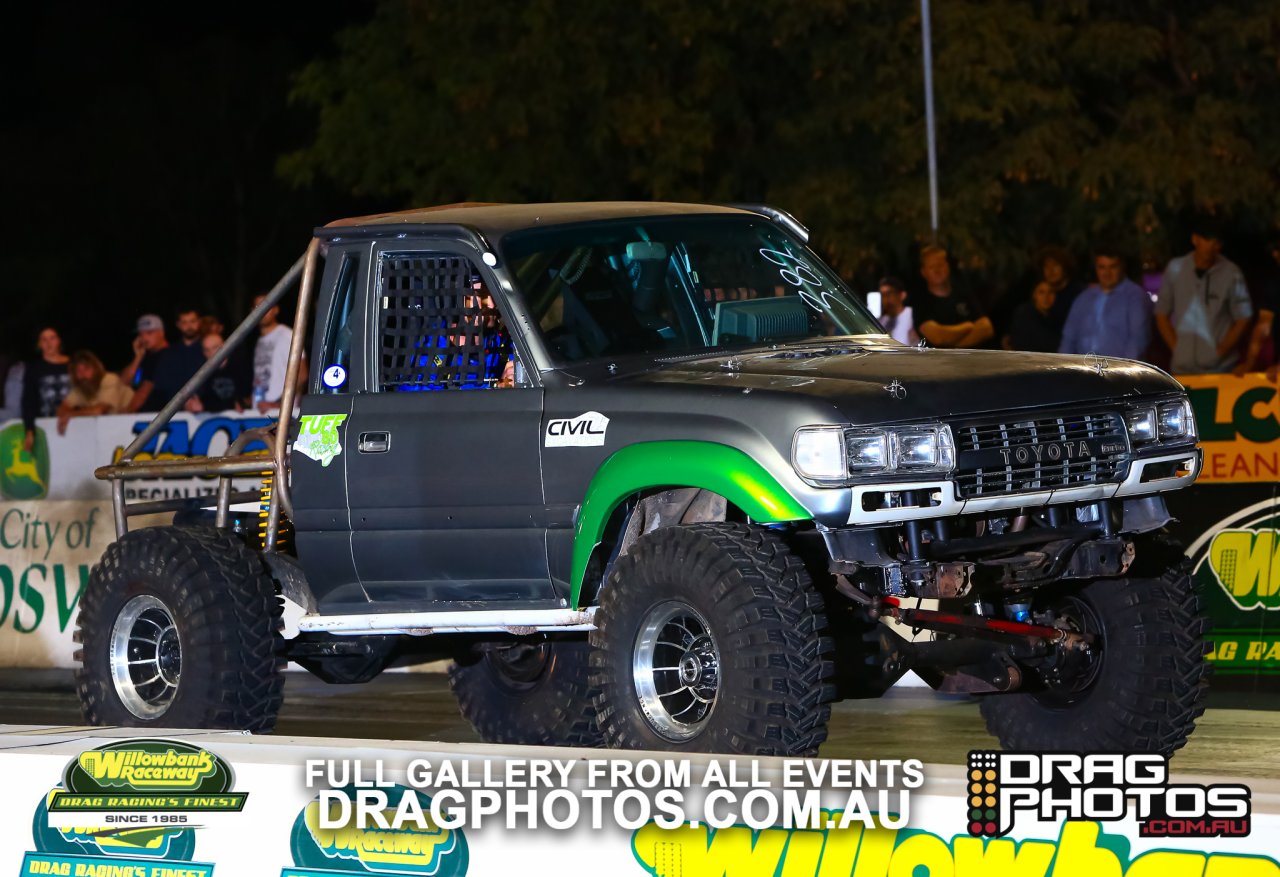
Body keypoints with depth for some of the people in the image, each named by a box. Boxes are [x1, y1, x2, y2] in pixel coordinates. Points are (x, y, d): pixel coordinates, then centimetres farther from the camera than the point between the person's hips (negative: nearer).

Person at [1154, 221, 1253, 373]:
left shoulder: (1231, 272, -6)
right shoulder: (1175, 269, 0)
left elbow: (1242, 319, 0)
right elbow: (1161, 315, 7)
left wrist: (1221, 351, -6)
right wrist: (1177, 348, -2)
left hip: (1219, 367, -2)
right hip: (1182, 366, 2)